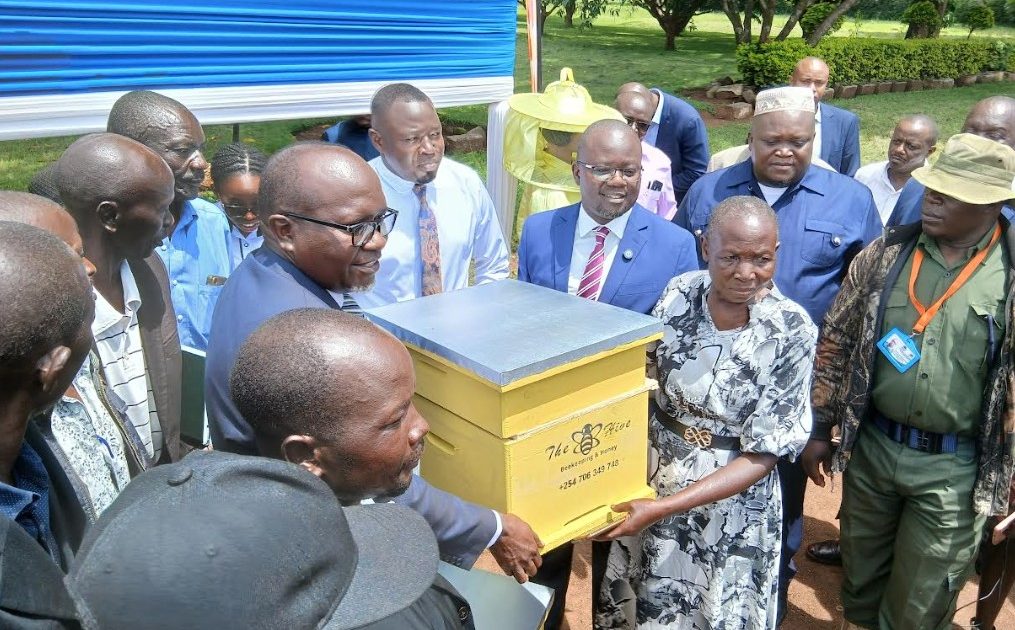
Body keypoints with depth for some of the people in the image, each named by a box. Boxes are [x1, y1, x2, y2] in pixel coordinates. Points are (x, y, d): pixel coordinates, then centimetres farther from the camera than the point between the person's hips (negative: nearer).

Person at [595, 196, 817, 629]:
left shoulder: (792, 330, -21)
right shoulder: (679, 293, -12)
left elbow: (763, 455, -19)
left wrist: (665, 507, -26)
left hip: (729, 500, -3)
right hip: (651, 475, 3)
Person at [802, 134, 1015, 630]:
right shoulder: (887, 253, -3)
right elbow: (836, 340, 2)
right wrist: (819, 428, 3)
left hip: (954, 467, -2)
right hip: (871, 447, 3)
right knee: (859, 578, 21)